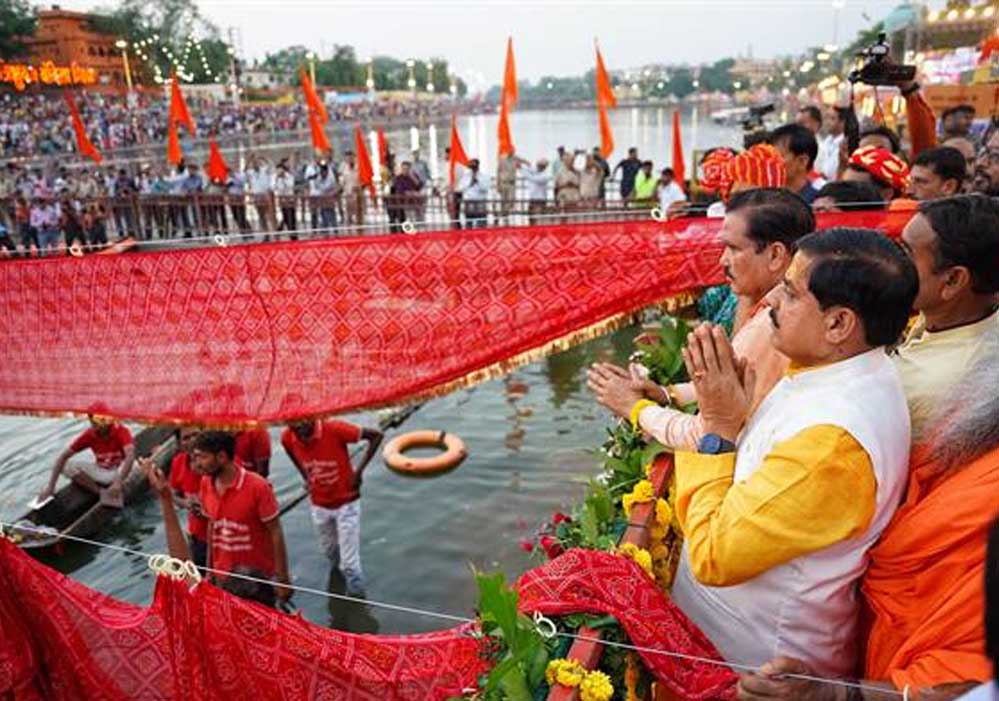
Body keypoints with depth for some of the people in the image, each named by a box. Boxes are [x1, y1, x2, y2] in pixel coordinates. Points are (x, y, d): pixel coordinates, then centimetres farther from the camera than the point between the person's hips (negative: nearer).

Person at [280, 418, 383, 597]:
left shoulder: (334, 429, -29)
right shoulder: (287, 438, -15)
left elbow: (376, 436, -24)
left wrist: (358, 471, -23)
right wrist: (306, 477, 2)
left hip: (346, 502, -4)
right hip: (319, 505, 4)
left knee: (349, 561, 0)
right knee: (330, 552, 23)